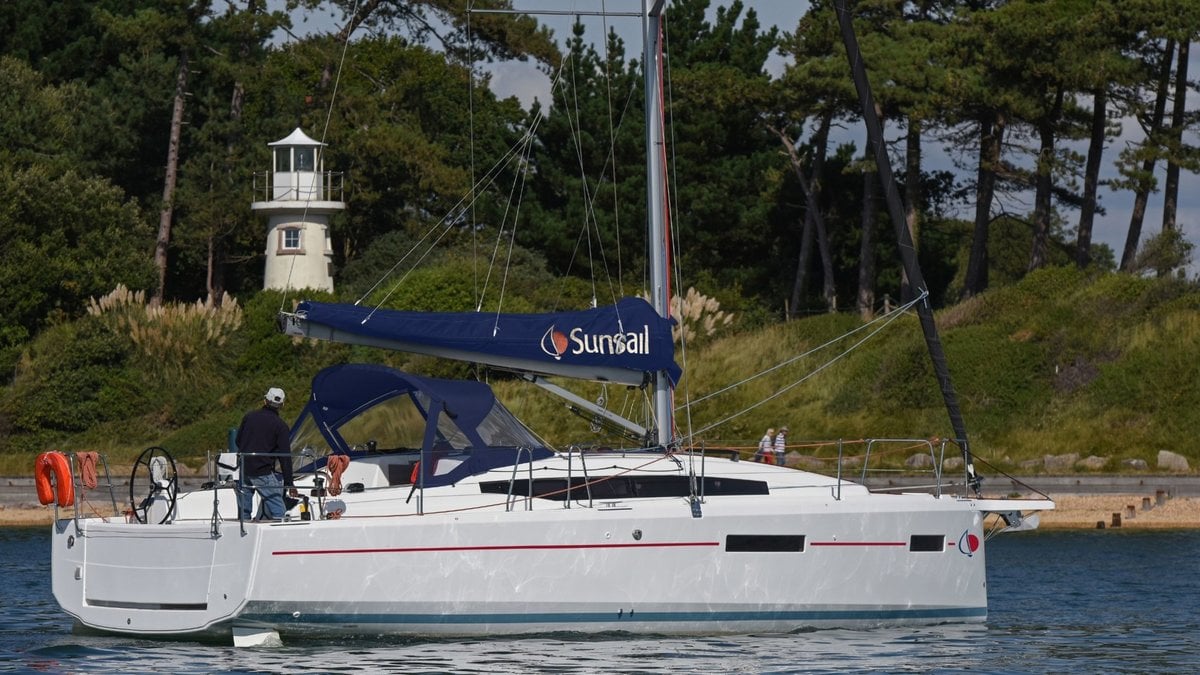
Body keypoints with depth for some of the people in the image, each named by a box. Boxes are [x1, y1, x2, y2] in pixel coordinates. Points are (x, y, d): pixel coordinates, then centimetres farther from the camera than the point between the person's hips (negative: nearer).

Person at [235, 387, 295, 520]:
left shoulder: (249, 417, 6)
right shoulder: (280, 425, -5)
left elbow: (238, 441, 15)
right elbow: (285, 456, -7)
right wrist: (289, 483, -4)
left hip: (243, 469, 4)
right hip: (263, 473, -4)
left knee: (244, 510, 13)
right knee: (277, 510, -4)